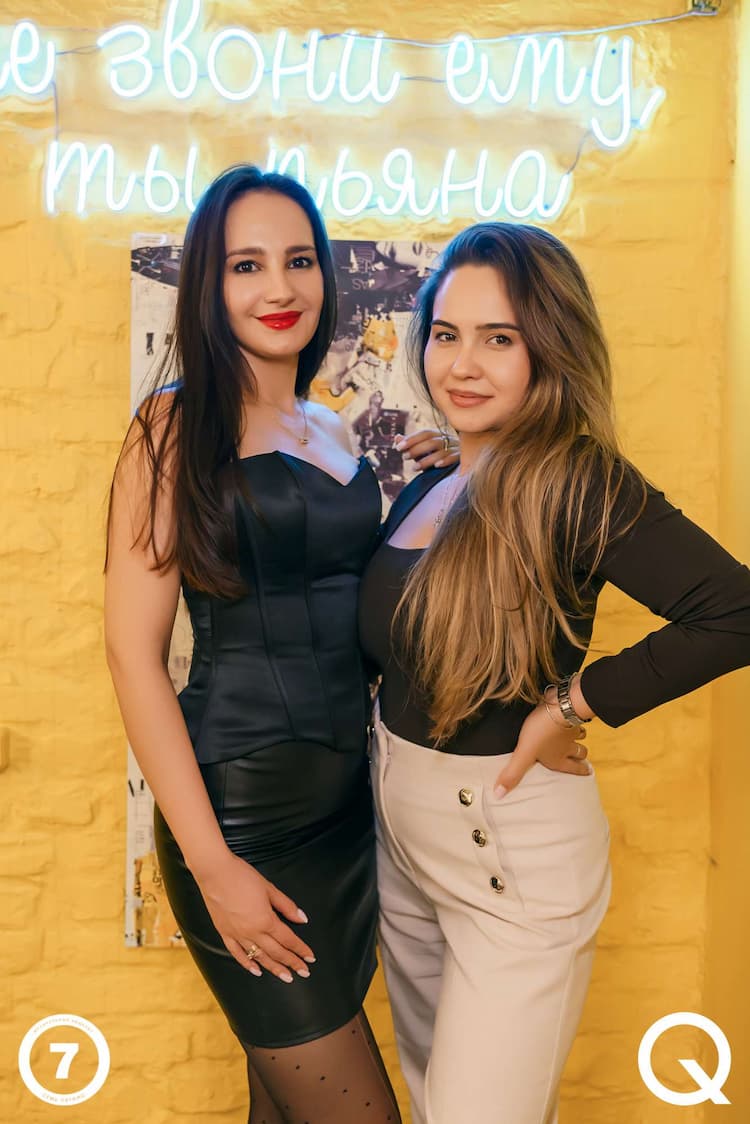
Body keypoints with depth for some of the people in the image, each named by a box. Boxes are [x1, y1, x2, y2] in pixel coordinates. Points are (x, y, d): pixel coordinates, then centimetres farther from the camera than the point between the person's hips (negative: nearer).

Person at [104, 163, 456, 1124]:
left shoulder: (332, 429, 12)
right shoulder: (177, 423, -8)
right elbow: (134, 649, -13)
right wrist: (212, 865, -16)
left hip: (348, 795, 7)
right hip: (241, 806, -6)